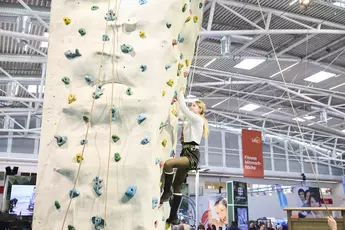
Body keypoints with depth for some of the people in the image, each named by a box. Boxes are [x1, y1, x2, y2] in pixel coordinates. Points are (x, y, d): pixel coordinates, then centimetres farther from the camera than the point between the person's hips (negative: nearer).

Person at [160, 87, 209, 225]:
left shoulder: (197, 119, -3)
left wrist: (180, 94, 2)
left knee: (168, 164, -34)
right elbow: (184, 110, 33)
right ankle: (173, 217, 9)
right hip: (186, 154, 10)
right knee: (177, 186, 6)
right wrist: (178, 99, 23)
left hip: (192, 155, -10)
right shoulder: (192, 121, 24)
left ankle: (166, 192, -15)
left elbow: (183, 108, -10)